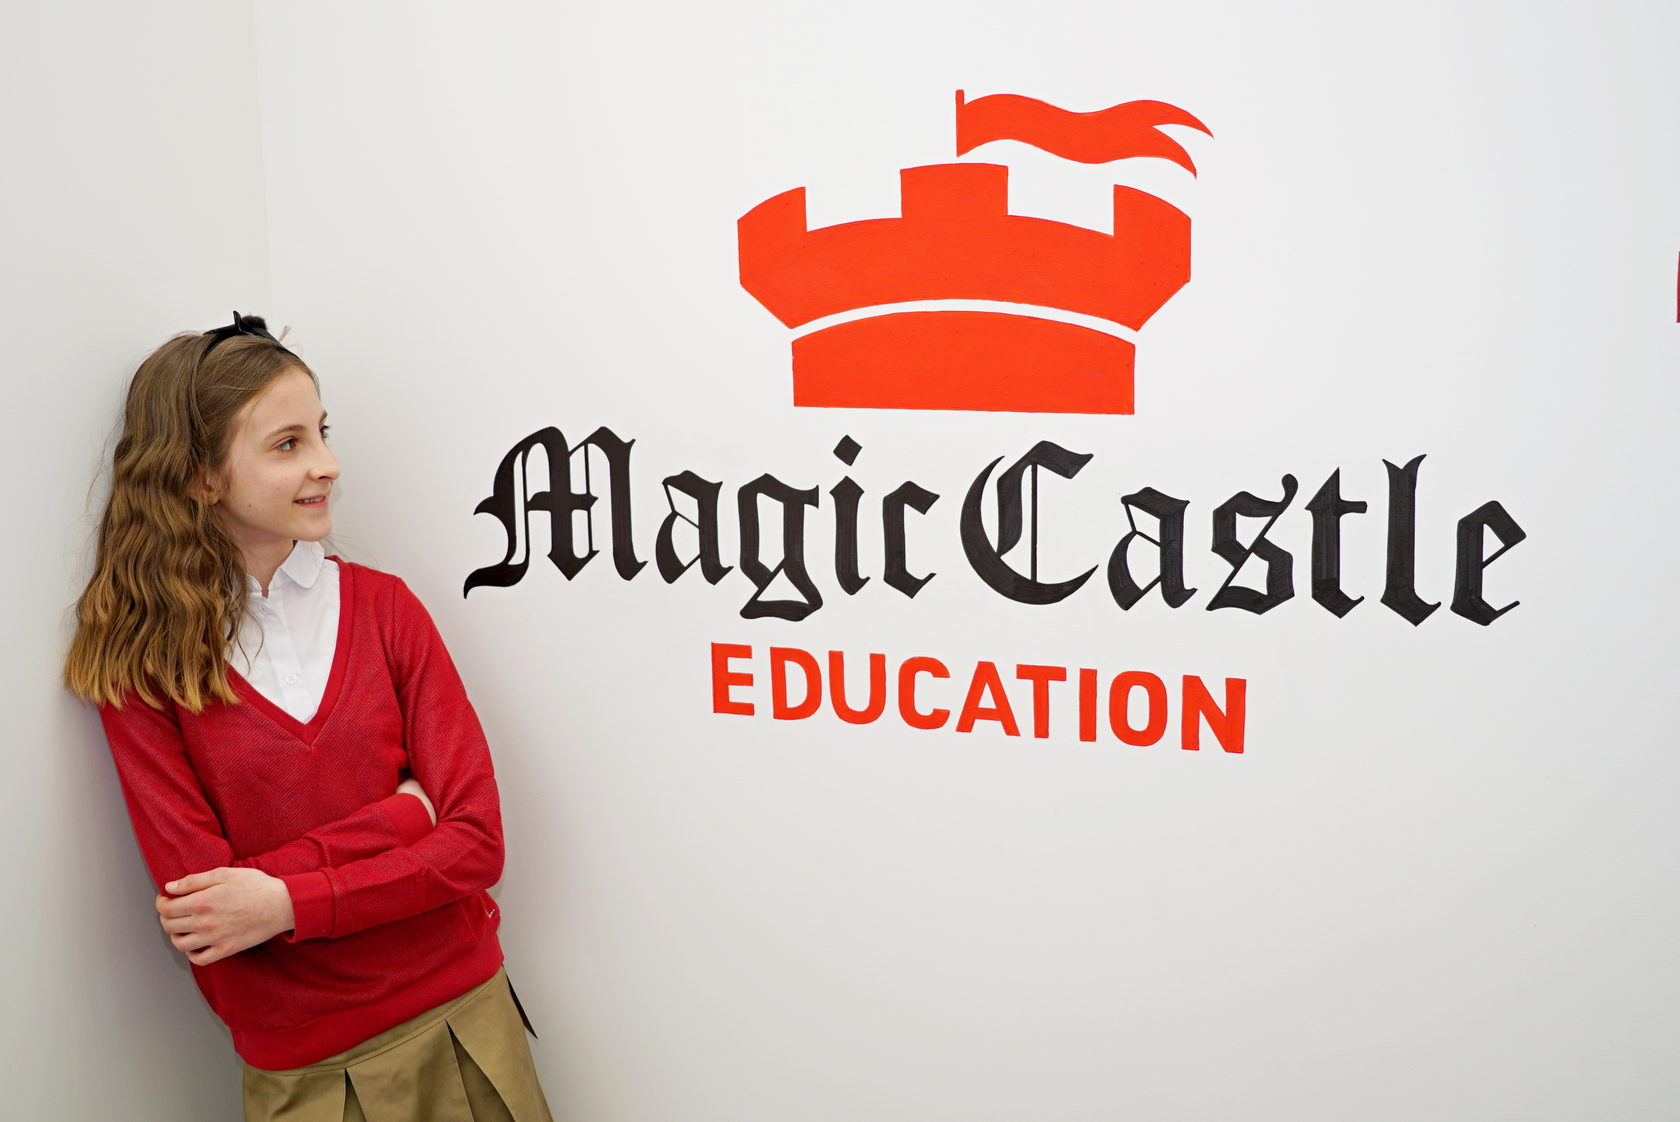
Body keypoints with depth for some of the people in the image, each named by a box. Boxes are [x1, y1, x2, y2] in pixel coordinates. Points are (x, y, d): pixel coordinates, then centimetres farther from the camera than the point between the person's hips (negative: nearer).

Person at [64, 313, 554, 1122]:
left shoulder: (381, 604, -2)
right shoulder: (141, 663, -8)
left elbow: (475, 841, -8)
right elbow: (201, 901, -13)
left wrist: (289, 901, -17)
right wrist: (399, 816, -15)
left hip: (464, 1025, 2)